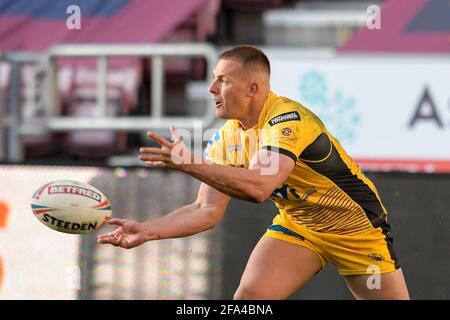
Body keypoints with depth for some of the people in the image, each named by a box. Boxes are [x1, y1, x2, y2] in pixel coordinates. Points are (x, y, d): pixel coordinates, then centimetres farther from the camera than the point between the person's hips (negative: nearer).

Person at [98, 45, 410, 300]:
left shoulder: (288, 119, -30)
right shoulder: (228, 137, -7)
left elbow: (259, 186, -45)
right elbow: (207, 209, -7)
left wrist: (188, 163, -48)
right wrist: (147, 230, -20)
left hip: (355, 226, -6)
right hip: (296, 224, 6)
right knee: (249, 296, -14)